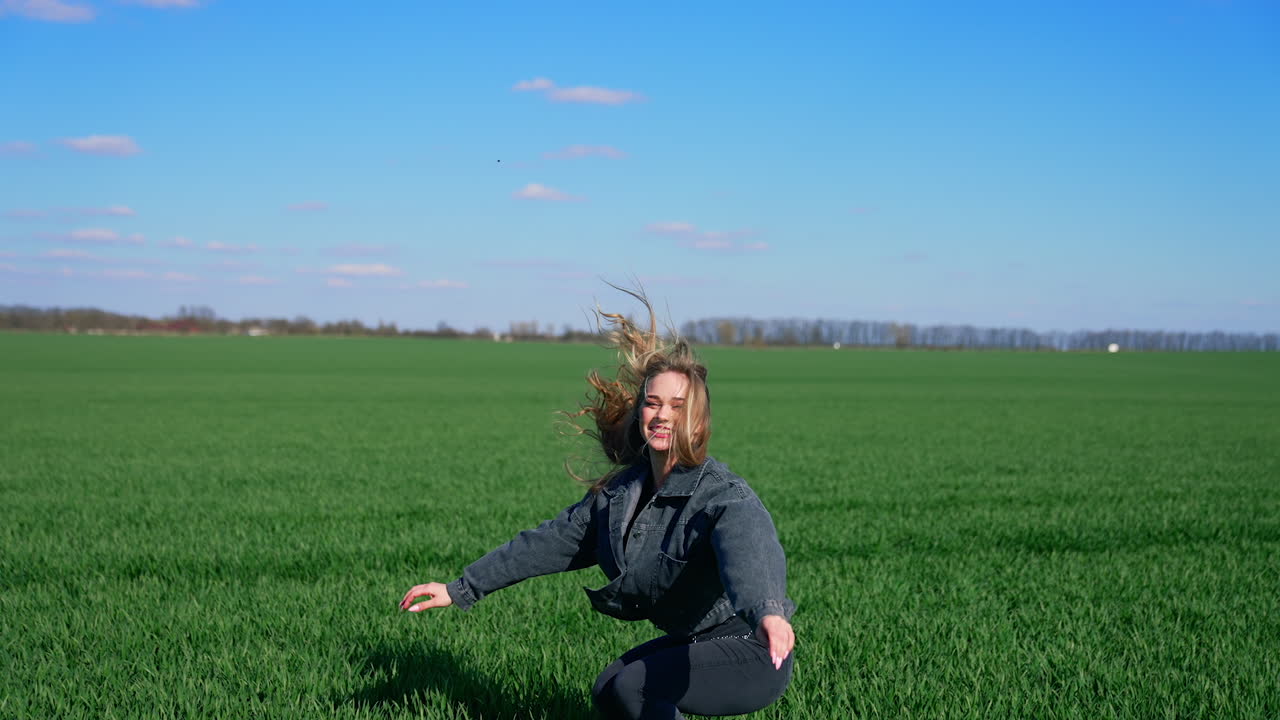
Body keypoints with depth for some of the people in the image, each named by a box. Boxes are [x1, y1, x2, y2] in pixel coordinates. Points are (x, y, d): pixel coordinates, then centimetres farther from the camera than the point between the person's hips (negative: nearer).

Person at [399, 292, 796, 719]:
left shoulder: (724, 497, -25)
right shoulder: (620, 492, 1)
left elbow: (751, 553, -47)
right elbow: (550, 542, 9)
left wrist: (767, 611, -70)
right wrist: (460, 590, 9)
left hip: (751, 655, -9)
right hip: (698, 643, 9)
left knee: (633, 685, -23)